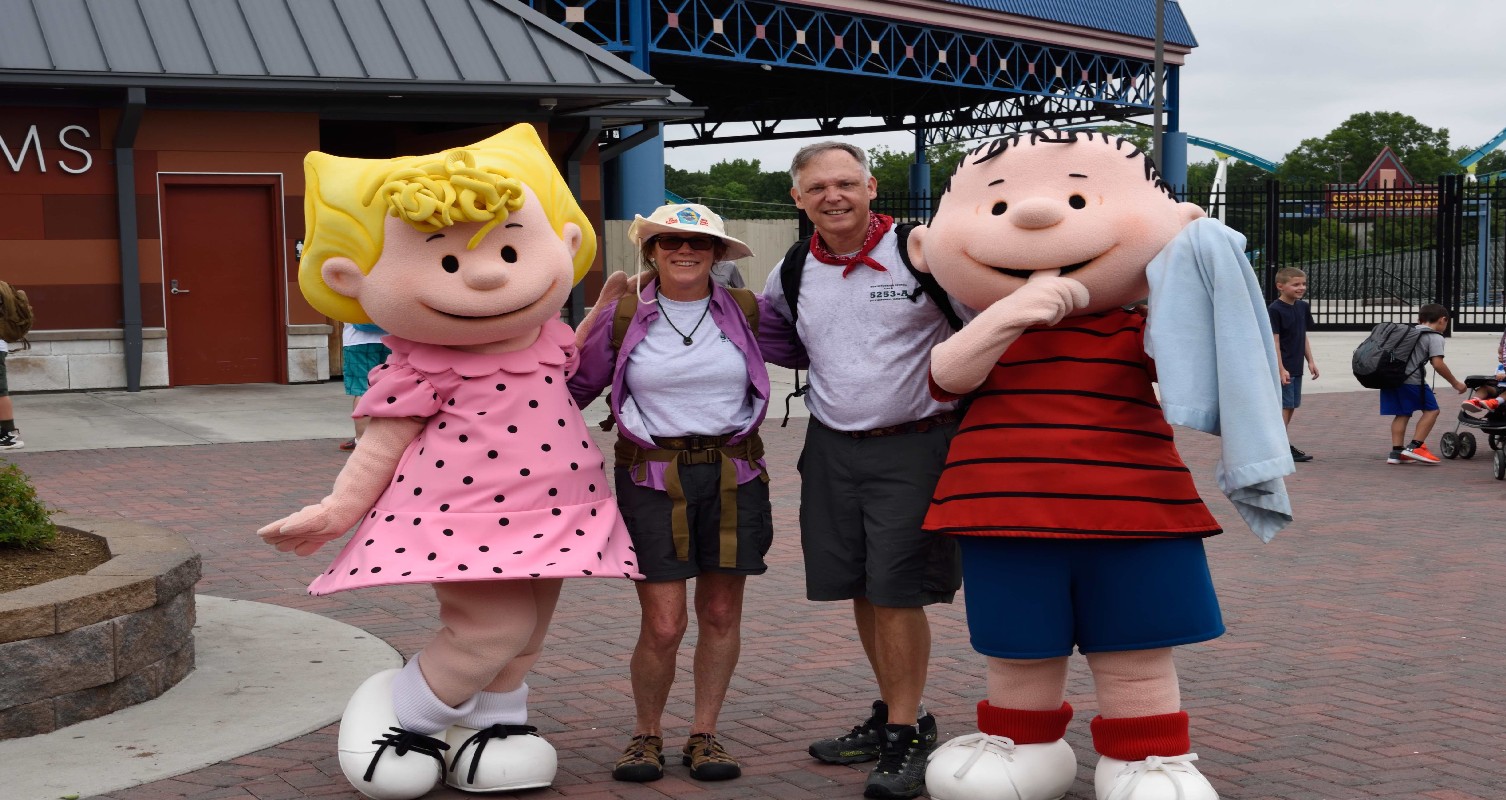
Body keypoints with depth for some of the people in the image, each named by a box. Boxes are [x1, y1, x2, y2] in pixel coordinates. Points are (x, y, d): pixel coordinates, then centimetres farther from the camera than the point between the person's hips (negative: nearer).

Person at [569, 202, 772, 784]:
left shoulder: (746, 312, 4)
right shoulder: (621, 318, 1)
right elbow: (574, 387, 11)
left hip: (734, 477, 2)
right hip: (652, 478, -2)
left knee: (721, 614, 7)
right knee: (662, 625, -5)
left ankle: (704, 734, 21)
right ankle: (646, 735, 16)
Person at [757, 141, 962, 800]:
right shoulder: (792, 276, 7)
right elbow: (769, 340, 26)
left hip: (914, 444, -5)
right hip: (831, 449, 5)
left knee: (897, 591, -7)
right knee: (860, 590, 12)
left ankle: (906, 736, 4)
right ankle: (892, 714, 28)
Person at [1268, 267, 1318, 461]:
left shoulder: (1303, 307, 9)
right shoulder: (1275, 310, -14)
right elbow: (1274, 341, -16)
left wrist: (1310, 361, 13)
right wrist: (1281, 369, -20)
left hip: (1296, 367, 8)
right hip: (1284, 368, -8)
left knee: (1291, 406, 13)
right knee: (1284, 406, -6)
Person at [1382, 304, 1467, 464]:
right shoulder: (1435, 337, 1)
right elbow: (1438, 364, -9)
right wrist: (1455, 383, 1)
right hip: (1411, 379, -7)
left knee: (1402, 414, 14)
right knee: (1431, 410, 5)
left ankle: (1396, 452, 9)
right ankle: (1415, 447, -4)